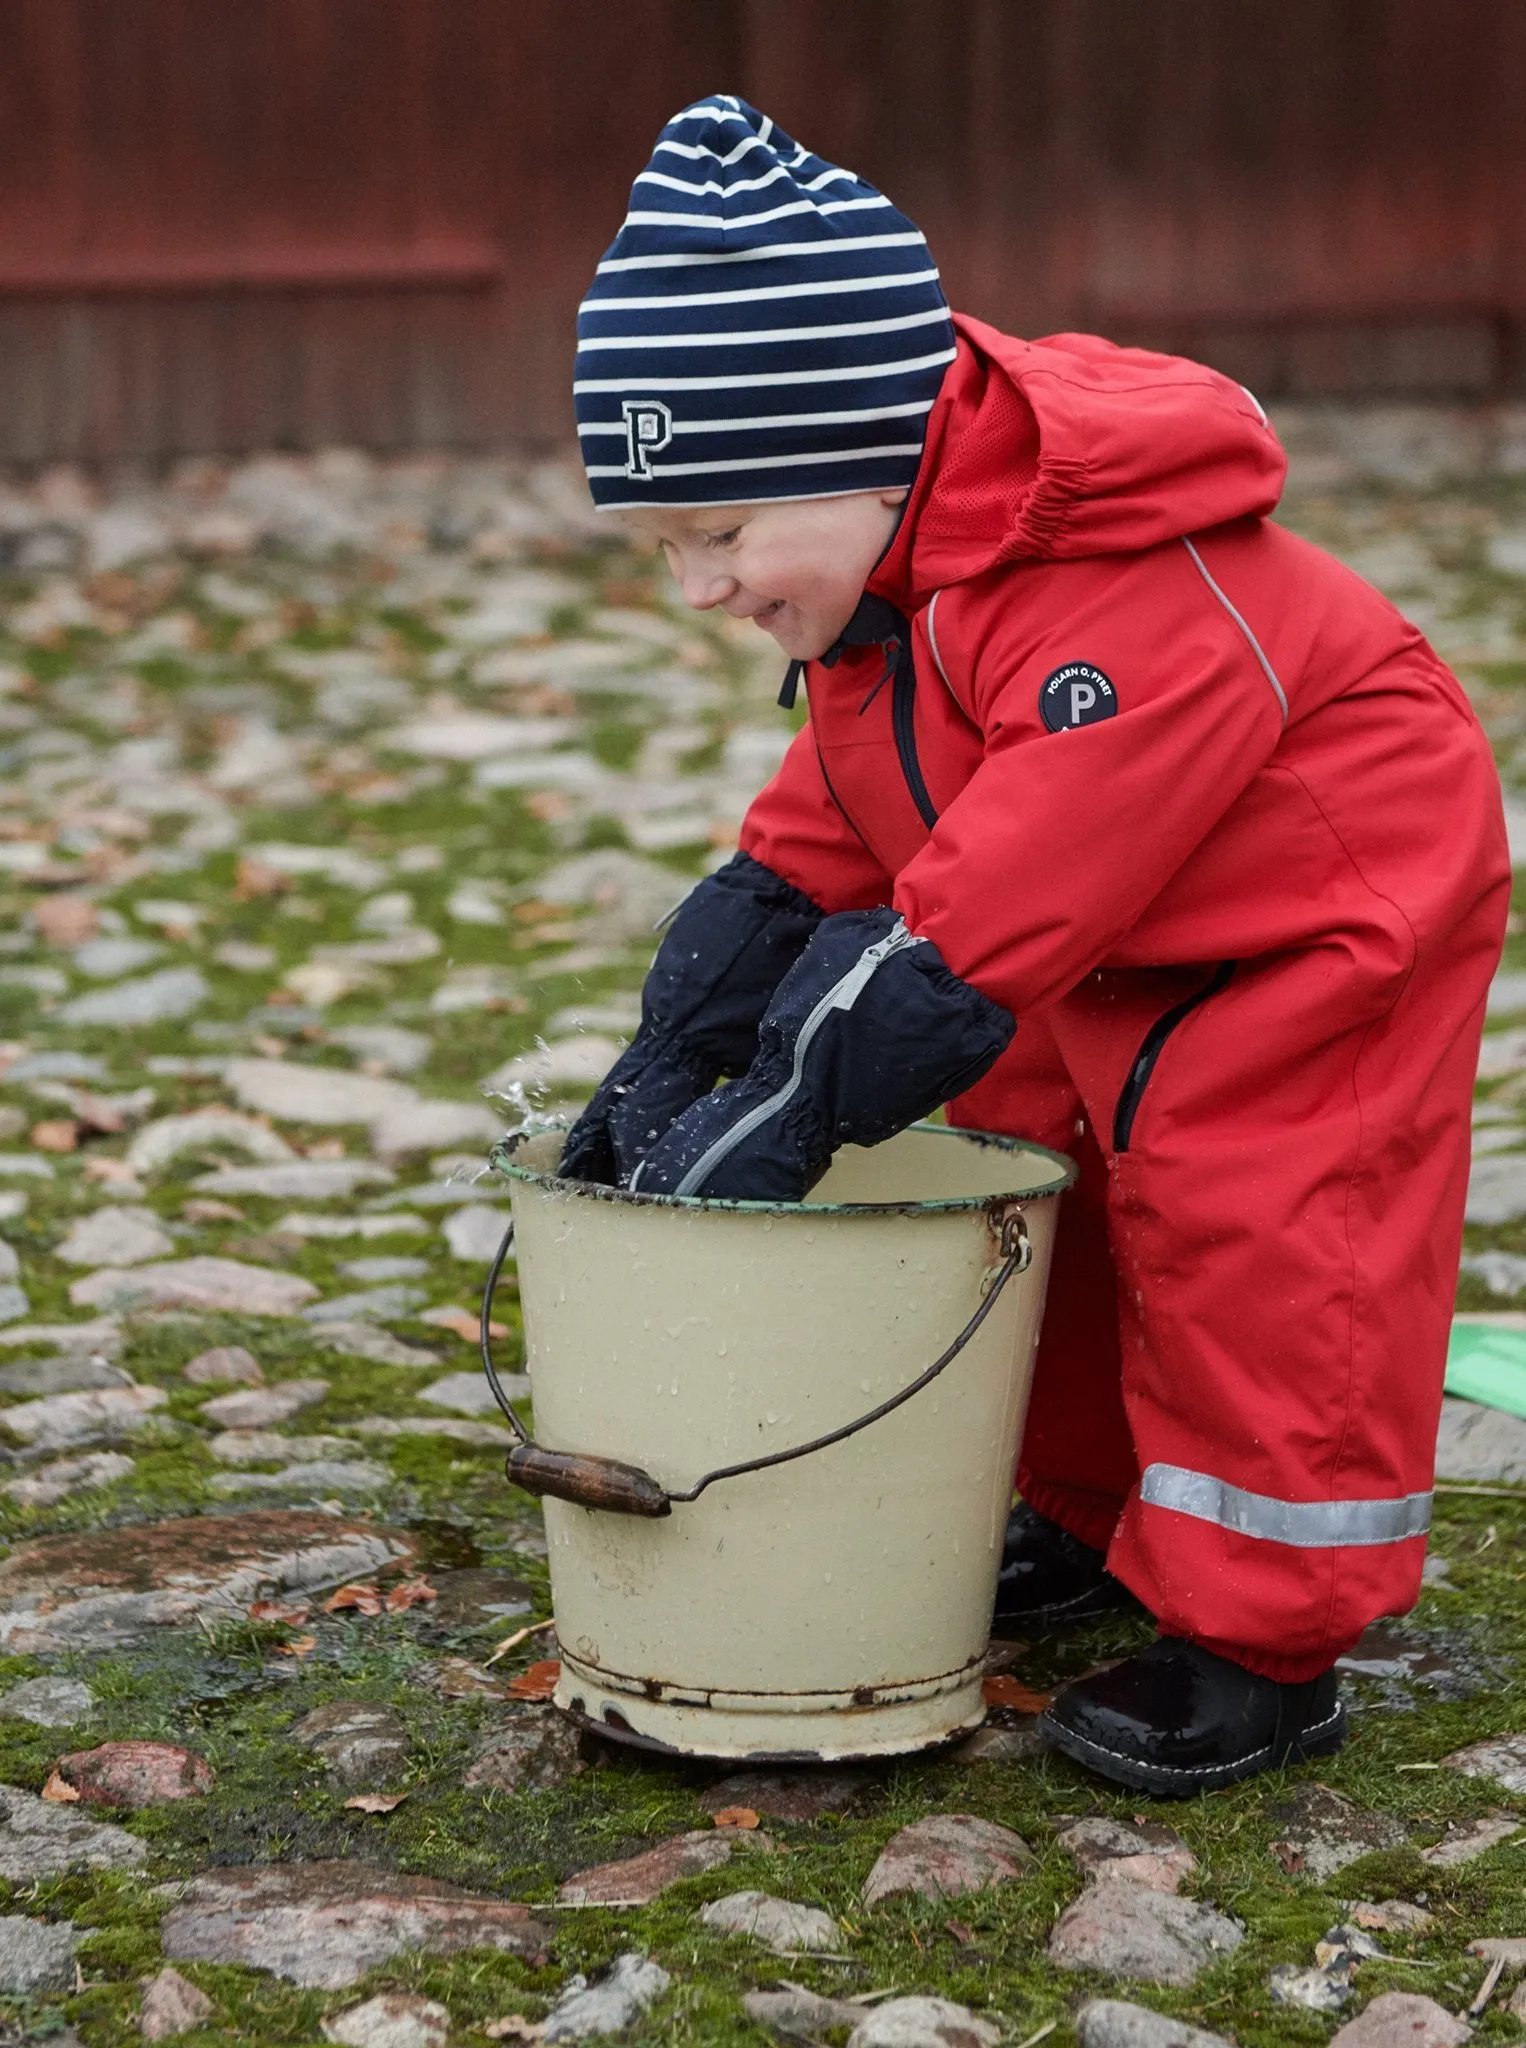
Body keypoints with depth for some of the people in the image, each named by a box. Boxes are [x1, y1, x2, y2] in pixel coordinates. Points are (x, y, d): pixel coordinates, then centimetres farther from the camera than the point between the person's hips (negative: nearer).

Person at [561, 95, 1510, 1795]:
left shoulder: (1120, 604, -37)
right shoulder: (882, 596, -4)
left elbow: (973, 931, -39)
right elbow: (804, 856, 0)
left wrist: (777, 1121, -34)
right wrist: (664, 1080, -9)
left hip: (1339, 913, -9)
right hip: (1125, 950, 9)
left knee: (1228, 1212, -12)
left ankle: (1261, 1642, -1)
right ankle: (1096, 1519, 30)